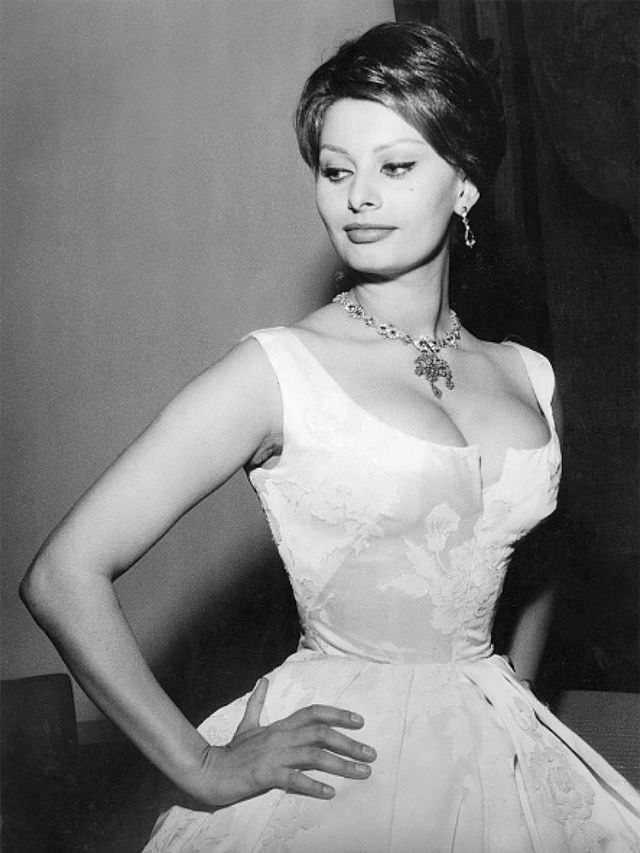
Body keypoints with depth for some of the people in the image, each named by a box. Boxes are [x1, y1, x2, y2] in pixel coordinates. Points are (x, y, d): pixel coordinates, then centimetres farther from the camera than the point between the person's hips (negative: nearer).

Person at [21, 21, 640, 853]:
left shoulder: (529, 378, 2)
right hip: (342, 769, -4)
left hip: (499, 772, 5)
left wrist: (513, 713, 11)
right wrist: (202, 769, -12)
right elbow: (64, 577, -17)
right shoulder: (278, 371, -13)